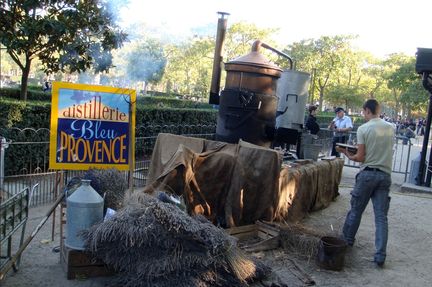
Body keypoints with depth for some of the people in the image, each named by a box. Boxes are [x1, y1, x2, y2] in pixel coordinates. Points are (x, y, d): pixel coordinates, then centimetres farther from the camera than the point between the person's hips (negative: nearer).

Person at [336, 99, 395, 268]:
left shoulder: (363, 129, -8)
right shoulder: (390, 128, 7)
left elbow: (360, 157, -10)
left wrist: (347, 154, 8)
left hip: (367, 173, -4)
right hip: (385, 175, 4)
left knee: (356, 210, 13)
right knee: (381, 216, 3)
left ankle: (347, 240, 30)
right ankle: (380, 256, 1)